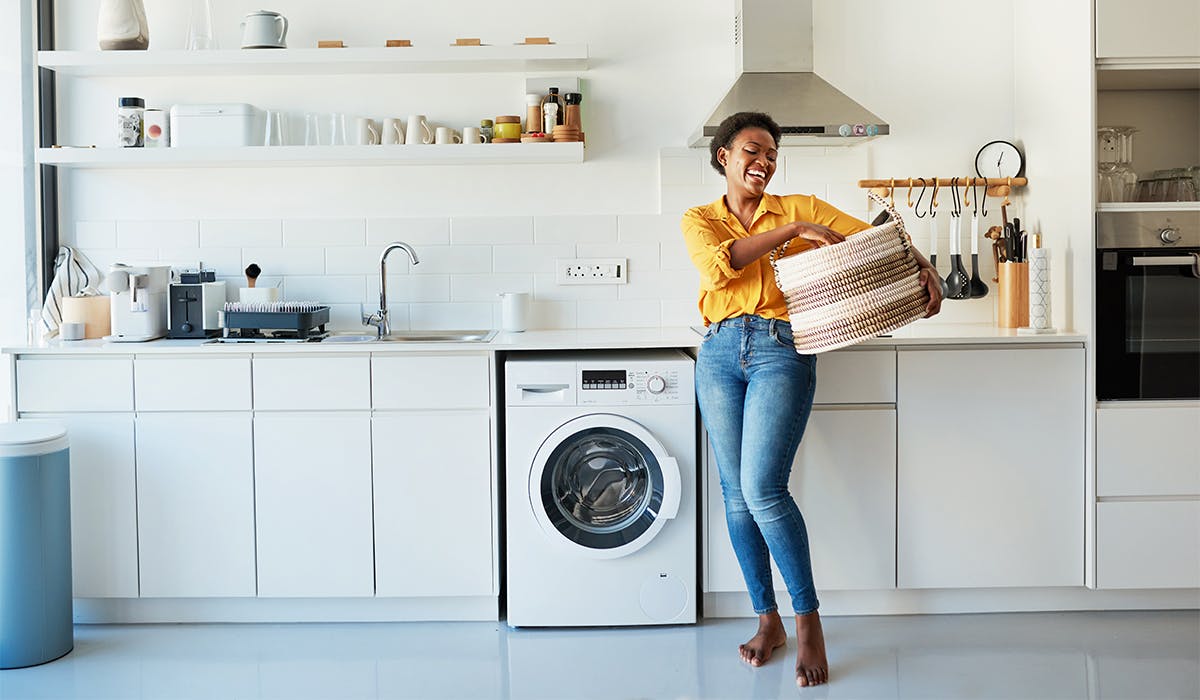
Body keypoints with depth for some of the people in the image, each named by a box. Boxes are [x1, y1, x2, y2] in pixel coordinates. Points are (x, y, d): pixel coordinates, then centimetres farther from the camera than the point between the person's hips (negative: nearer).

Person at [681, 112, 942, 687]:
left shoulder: (801, 208, 10)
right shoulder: (699, 220, 12)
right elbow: (718, 266, -10)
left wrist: (923, 266, -11)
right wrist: (792, 231, -12)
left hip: (781, 352, -3)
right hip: (719, 355, 3)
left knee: (763, 490, -15)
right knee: (736, 494, 4)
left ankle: (808, 622, -1)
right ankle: (767, 621, 18)